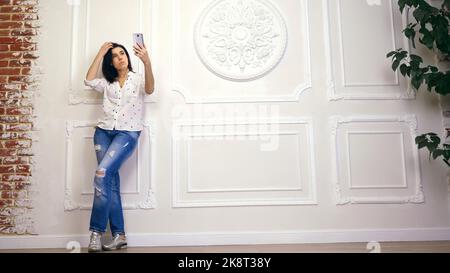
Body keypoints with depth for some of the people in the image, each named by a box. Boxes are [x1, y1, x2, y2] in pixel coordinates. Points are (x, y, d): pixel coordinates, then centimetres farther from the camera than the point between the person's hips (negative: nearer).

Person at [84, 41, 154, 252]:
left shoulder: (138, 79, 7)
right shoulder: (107, 83, 20)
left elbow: (150, 89, -14)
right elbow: (89, 80, 5)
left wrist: (147, 62, -32)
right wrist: (101, 53, 9)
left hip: (127, 134, -4)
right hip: (103, 132, 4)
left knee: (102, 174, -21)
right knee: (111, 179, -5)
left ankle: (96, 231, -13)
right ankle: (119, 235, -2)